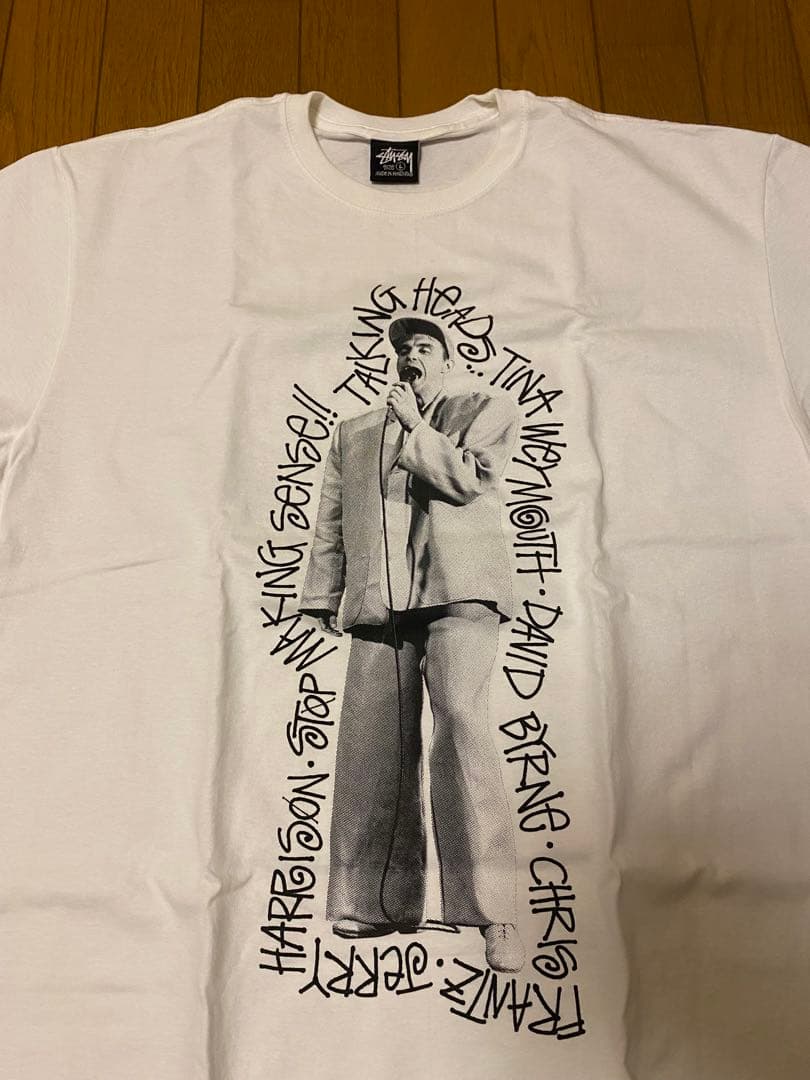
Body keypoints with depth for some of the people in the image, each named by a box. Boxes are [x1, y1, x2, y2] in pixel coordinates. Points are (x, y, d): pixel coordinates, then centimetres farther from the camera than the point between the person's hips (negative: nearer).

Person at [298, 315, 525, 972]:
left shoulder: (488, 409, 15)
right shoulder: (354, 433, 27)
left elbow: (469, 480, -3)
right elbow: (330, 523, 21)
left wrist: (413, 427, 4)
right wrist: (322, 596, 12)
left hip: (458, 592, -4)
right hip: (379, 606, 5)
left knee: (461, 722, -21)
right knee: (373, 747, 1)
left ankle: (493, 912, -16)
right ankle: (385, 903, 15)